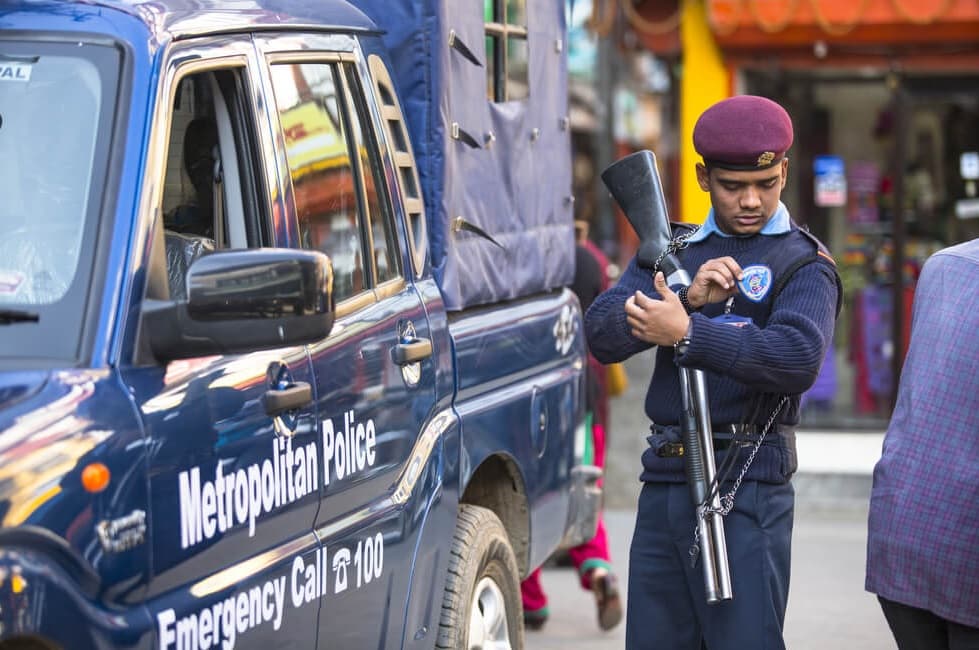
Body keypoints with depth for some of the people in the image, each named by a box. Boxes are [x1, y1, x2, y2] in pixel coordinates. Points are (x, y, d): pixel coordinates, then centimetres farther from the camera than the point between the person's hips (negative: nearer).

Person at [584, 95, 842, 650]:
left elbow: (799, 359, -20)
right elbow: (602, 334, 0)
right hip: (664, 484, 6)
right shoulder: (670, 251, 16)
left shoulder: (804, 264, 0)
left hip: (746, 486, -5)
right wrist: (687, 297, -15)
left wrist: (687, 333, -20)